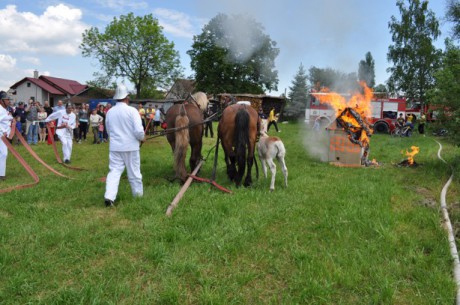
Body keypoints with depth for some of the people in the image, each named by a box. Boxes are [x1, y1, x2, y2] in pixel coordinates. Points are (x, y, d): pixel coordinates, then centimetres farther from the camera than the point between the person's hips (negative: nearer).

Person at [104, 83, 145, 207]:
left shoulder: (110, 112, 2)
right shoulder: (132, 111, -13)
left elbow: (108, 130, 14)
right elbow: (139, 131, -17)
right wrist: (141, 139, 3)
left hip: (115, 147, 3)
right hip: (131, 146, -3)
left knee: (114, 171, 6)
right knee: (134, 172, 10)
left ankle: (109, 196, -6)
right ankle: (138, 194, 25)